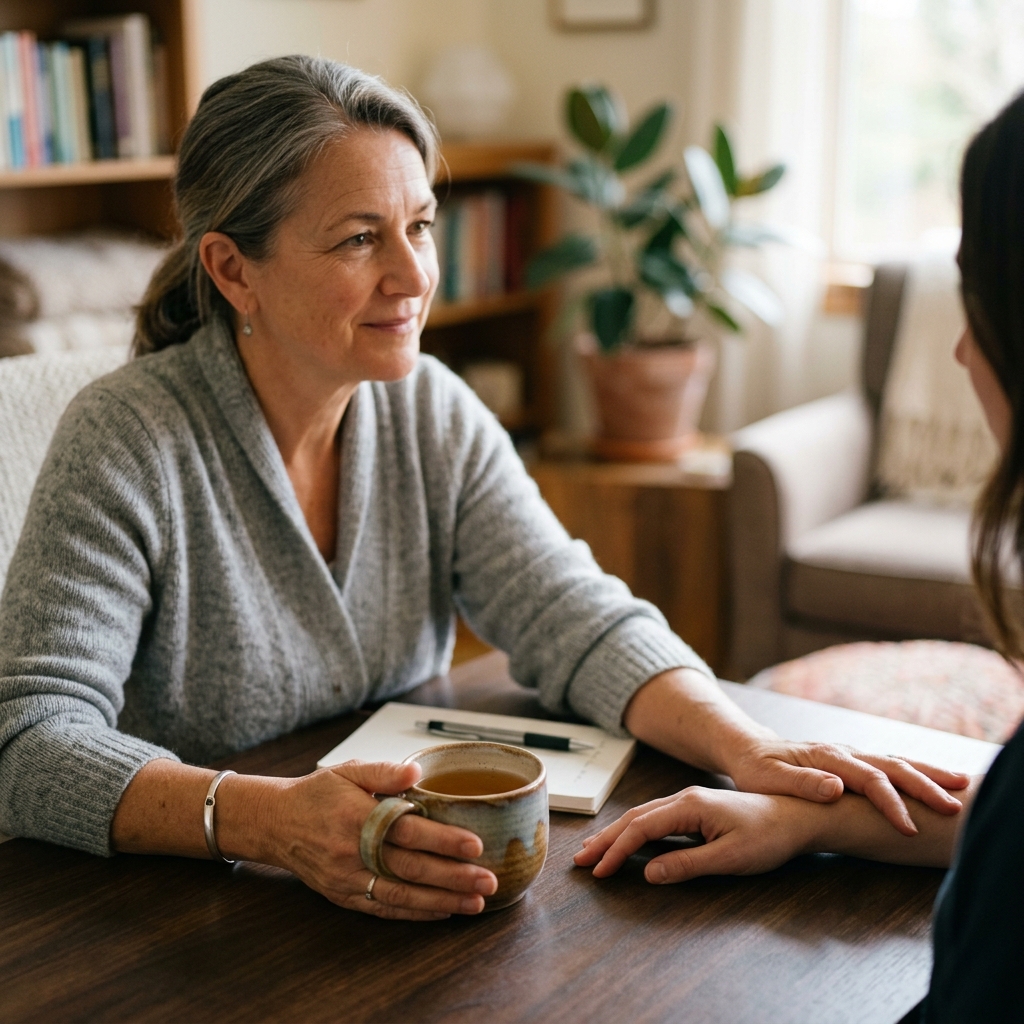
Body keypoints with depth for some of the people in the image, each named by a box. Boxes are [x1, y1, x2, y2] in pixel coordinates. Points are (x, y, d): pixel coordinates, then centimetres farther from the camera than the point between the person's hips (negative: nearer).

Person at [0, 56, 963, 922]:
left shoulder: (433, 412, -1)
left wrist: (749, 750, -23)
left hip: (406, 904, 2)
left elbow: (574, 619, -6)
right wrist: (267, 820, -39)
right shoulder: (127, 442, -17)